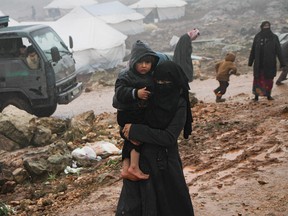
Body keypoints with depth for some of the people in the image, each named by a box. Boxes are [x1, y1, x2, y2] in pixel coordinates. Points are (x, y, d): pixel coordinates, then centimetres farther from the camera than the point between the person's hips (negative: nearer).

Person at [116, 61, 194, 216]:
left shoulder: (179, 106, -13)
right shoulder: (148, 98, -2)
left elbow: (169, 138, -21)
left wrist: (136, 130, -22)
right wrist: (132, 134, -11)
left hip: (164, 163, -3)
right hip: (141, 158, 3)